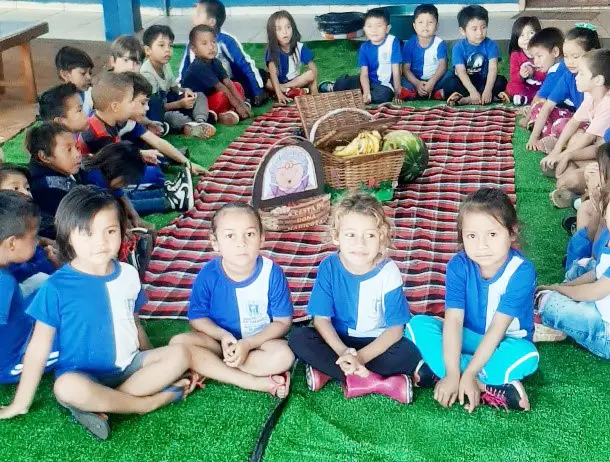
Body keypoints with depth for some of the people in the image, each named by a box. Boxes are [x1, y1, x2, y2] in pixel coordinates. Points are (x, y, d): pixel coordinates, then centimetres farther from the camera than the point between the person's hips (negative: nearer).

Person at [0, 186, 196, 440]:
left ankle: (100, 405, -19)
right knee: (67, 387, -37)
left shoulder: (128, 274, 0)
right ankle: (150, 401, -18)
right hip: (84, 374, -5)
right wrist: (21, 404, -6)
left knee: (180, 354, -16)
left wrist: (154, 366, 16)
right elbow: (39, 347, -8)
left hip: (129, 365, 5)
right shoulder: (57, 286, -12)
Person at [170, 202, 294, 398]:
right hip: (220, 340, 2)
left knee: (283, 355, -32)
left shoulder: (272, 274, -17)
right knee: (178, 343, -25)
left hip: (259, 341, -1)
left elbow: (283, 321, -11)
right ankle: (254, 382, -26)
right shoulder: (208, 275, -14)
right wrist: (222, 335, -23)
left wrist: (248, 343, -23)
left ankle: (207, 369, -19)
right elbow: (197, 317, -4)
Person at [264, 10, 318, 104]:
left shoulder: (300, 47, -13)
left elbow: (313, 68, -12)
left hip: (296, 80, 2)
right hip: (278, 82, -2)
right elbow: (273, 73, -29)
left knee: (311, 74, -25)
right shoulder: (272, 51, -18)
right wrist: (279, 94, -43)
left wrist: (314, 89, -26)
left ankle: (284, 88, -22)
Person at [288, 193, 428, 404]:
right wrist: (342, 352, -29)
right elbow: (321, 319, -11)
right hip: (339, 341, 2)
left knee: (411, 352, -30)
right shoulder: (329, 268, -13)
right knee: (298, 338, -25)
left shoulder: (388, 272, -17)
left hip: (377, 343, -1)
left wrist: (360, 357, -28)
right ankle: (376, 382, -26)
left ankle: (329, 371, -22)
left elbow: (395, 328, -16)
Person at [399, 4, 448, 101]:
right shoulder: (409, 44, -1)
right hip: (415, 80, 0)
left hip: (435, 80, 0)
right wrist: (417, 83, -24)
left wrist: (432, 83, -27)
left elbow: (442, 66, -10)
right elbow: (406, 68, -6)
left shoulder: (440, 43, -1)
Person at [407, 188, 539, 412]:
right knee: (417, 325, -21)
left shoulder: (521, 271, -24)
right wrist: (452, 374, -30)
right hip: (468, 338, 3)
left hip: (504, 343, -3)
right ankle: (488, 386, -28)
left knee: (526, 355, -36)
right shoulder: (458, 266, -16)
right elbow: (453, 320, -22)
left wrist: (468, 373, -30)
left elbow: (497, 328, -26)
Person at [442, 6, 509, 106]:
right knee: (449, 83, -30)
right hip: (465, 82, -1)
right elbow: (461, 72, -20)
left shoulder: (491, 45, -7)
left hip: (483, 81, 2)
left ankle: (466, 99, -32)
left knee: (501, 81, -26)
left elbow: (493, 68, -18)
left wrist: (488, 90, -34)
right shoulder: (458, 47, -11)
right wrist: (473, 91, -34)